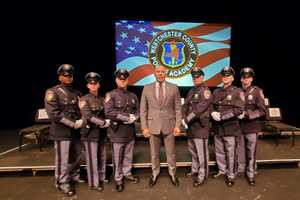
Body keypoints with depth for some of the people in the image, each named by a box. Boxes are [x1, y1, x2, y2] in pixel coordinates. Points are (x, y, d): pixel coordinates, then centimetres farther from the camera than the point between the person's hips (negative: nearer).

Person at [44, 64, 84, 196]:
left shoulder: (77, 93, 10)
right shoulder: (52, 92, -8)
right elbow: (54, 114, -18)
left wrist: (82, 120, -9)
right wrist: (73, 124, -19)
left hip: (76, 131, 6)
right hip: (62, 132, -6)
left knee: (76, 155, 18)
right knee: (63, 159, 4)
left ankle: (74, 176, 38)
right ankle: (62, 183, 23)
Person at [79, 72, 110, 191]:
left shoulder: (102, 99, 11)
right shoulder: (84, 99, -7)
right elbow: (88, 116, -18)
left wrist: (109, 122, -6)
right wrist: (104, 123, -17)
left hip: (102, 132, 6)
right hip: (91, 132, -6)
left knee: (102, 157, 15)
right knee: (92, 158, 3)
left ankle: (101, 178, 32)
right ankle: (94, 182, 19)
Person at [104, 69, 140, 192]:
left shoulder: (133, 96, 9)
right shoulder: (111, 95, -6)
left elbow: (138, 111, 11)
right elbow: (109, 112, -18)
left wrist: (133, 118, -12)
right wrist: (128, 117, -17)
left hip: (130, 130, 4)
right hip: (118, 131, -4)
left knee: (128, 155, 17)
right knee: (117, 158, 7)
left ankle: (127, 174, 37)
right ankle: (118, 179, 24)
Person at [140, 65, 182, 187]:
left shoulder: (174, 88, 0)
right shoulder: (147, 88, 1)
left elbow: (178, 108, 1)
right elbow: (143, 109, 1)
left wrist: (178, 125, -5)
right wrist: (144, 127, -3)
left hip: (169, 125, 0)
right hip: (153, 126, 1)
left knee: (171, 153, 12)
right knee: (154, 153, 14)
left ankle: (172, 173, 34)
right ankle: (155, 174, 35)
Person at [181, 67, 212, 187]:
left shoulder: (205, 91, -11)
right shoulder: (191, 91, 14)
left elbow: (199, 109, -21)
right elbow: (185, 106, 10)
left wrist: (187, 119, -16)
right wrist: (184, 119, -6)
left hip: (201, 126, -8)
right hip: (191, 126, 8)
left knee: (201, 152, 3)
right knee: (192, 150, 20)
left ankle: (202, 176, 20)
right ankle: (195, 171, 39)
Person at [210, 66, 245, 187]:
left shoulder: (238, 92, -5)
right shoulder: (216, 92, 10)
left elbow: (239, 109, -14)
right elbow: (211, 105, 11)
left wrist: (221, 116, -20)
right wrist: (213, 113, -11)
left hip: (230, 127, -4)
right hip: (217, 127, 5)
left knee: (230, 153, 6)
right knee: (219, 151, 17)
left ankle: (231, 175, 24)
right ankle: (222, 170, 37)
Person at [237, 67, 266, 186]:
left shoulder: (257, 91, -5)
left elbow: (262, 111, -10)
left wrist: (246, 114, -19)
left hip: (252, 127, -2)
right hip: (239, 126, 3)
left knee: (251, 152, 7)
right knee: (240, 150, 14)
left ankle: (251, 174, 23)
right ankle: (240, 170, 32)